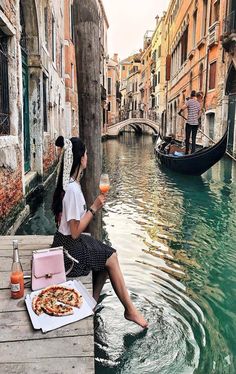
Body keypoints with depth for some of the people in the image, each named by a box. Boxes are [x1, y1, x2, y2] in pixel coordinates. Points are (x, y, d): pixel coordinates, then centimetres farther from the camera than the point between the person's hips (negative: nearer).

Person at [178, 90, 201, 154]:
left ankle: (187, 151, 6)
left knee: (187, 138, 3)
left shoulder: (189, 101, -5)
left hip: (189, 123, -5)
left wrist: (180, 112, -1)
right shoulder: (198, 103, 13)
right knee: (194, 139, 5)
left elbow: (183, 108, -19)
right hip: (196, 123, 5)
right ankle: (193, 152, 3)